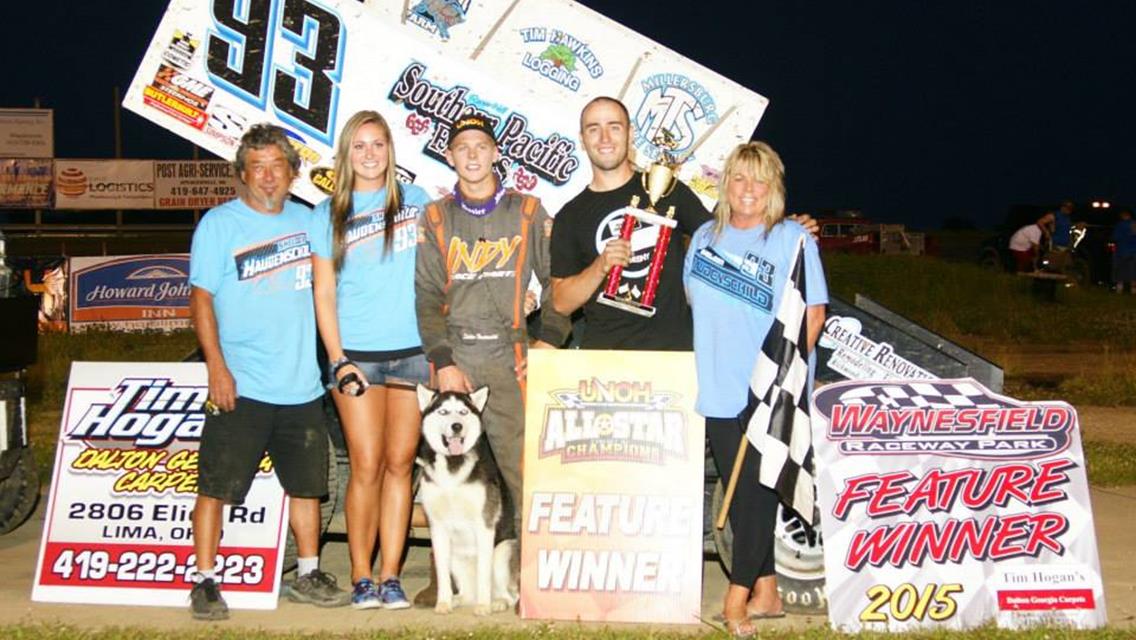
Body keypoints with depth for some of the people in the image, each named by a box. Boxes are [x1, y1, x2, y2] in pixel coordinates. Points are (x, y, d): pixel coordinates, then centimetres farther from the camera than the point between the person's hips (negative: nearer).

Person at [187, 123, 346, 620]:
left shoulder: (306, 220, 10)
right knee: (215, 486, -4)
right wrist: (216, 366, -16)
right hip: (241, 387, -5)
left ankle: (307, 575, 27)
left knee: (307, 483, 13)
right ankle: (204, 582, 5)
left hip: (302, 384, 5)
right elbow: (201, 297, -7)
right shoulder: (219, 224, -4)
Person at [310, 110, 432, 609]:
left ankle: (390, 576, 8)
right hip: (358, 354, -1)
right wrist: (337, 359, -4)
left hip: (414, 352, 1)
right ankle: (361, 577, 6)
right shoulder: (328, 215, 7)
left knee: (400, 464, 2)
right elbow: (324, 292, 5)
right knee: (366, 466, -4)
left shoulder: (417, 202, 9)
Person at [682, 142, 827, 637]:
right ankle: (766, 592, 21)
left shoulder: (792, 240, -4)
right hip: (719, 392, 5)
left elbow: (812, 313, -7)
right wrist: (702, 359, 11)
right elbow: (692, 298, 22)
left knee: (756, 493, -4)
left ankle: (737, 598, 0)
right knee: (739, 494, 10)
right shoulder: (706, 237, 12)